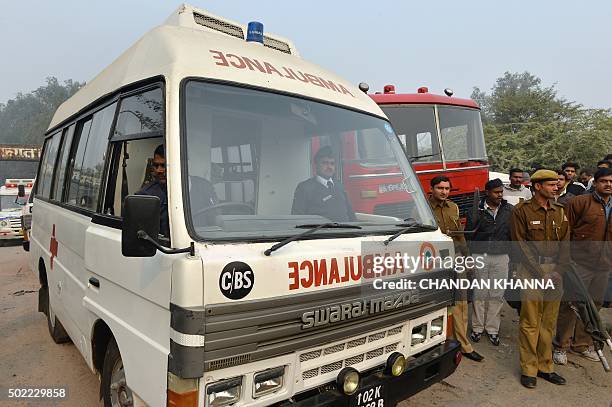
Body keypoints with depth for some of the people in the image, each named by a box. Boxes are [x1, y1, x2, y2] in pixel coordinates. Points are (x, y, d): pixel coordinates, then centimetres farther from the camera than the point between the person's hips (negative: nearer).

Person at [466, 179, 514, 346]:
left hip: (501, 257, 1)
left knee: (497, 294, 7)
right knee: (480, 293, 5)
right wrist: (474, 220, -17)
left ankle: (492, 328, 21)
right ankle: (477, 327, 19)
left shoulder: (510, 210, 4)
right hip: (479, 256, -1)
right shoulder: (476, 210, 0)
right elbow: (468, 235, -1)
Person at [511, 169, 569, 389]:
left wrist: (557, 271, -4)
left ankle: (545, 366, 22)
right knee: (530, 321, -1)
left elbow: (565, 244, 9)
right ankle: (529, 369, 10)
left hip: (554, 270, 5)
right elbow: (521, 245, -7)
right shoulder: (522, 210, -5)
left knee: (549, 321, 10)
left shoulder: (560, 211, 11)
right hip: (531, 269, -5)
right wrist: (541, 274, -10)